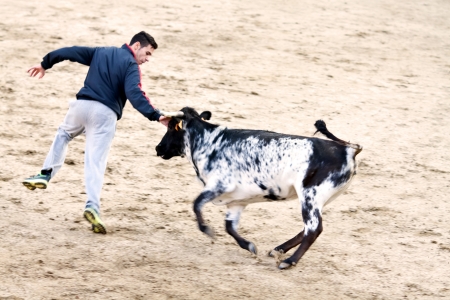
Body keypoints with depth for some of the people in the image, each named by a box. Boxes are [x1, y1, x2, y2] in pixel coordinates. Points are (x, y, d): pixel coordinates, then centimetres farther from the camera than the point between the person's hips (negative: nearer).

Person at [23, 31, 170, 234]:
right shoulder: (130, 65, -1)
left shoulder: (101, 52, 18)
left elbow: (71, 52, 21)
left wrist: (46, 64, 34)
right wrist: (155, 116, -25)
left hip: (82, 104, 4)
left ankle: (46, 174, 20)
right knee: (95, 162, -6)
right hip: (105, 114, -4)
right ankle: (92, 206, -22)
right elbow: (134, 94, -18)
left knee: (64, 134, 34)